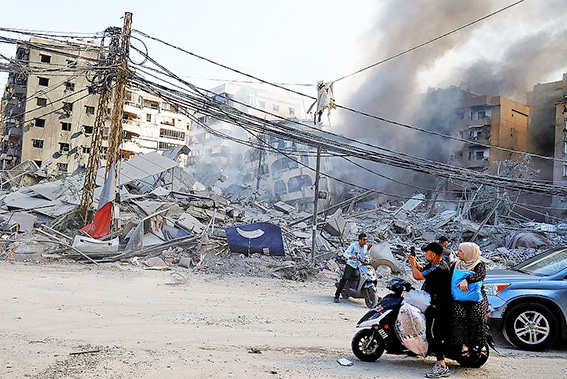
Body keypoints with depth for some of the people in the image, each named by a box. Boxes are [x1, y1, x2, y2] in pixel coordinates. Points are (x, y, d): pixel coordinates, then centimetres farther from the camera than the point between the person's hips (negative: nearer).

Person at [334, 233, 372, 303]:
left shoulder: (365, 246, 6)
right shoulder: (353, 245, -8)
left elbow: (365, 256, 6)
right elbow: (345, 253, -11)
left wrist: (368, 249, -6)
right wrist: (350, 257, -32)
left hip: (360, 265, 5)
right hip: (351, 264, -5)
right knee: (345, 278, -23)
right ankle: (337, 296, -20)